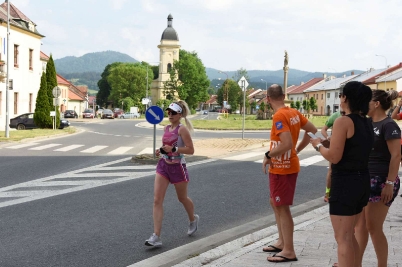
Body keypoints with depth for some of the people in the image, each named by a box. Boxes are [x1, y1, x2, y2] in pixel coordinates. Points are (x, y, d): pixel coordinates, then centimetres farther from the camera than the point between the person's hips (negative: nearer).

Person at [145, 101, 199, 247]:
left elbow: (190, 150, -17)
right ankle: (156, 236, -9)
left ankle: (193, 219, 48)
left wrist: (173, 149, -25)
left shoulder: (182, 129, -13)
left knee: (182, 198, 15)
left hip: (177, 167, -6)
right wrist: (161, 150, 3)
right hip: (163, 165, 6)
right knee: (157, 200, -7)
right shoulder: (167, 128, 7)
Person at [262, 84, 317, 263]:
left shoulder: (279, 116, -21)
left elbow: (287, 144, -30)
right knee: (275, 203, 21)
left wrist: (268, 156, -17)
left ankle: (289, 251, 2)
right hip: (283, 167, 10)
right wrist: (298, 149, 14)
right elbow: (312, 130, 13)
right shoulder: (294, 113, 6)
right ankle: (282, 242, 28)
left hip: (282, 169, -10)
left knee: (282, 208, -3)